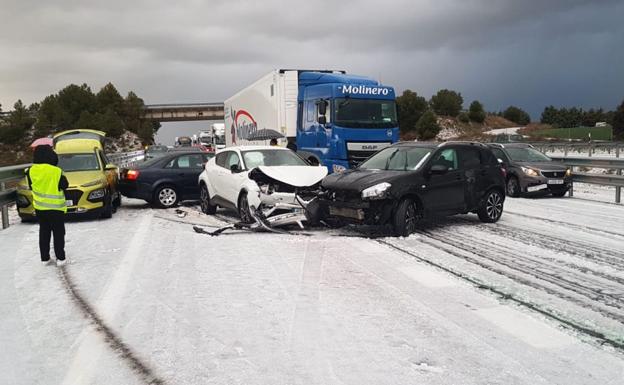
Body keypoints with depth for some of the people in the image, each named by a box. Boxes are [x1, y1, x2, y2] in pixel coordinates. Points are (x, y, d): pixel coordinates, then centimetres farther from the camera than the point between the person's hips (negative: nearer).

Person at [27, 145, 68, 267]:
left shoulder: (31, 171, -6)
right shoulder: (57, 172, -18)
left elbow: (30, 185, 7)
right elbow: (64, 186, -6)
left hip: (40, 207, 4)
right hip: (56, 207, -4)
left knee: (44, 232, 13)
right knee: (58, 233, 5)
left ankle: (44, 258, 16)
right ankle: (60, 258, 4)